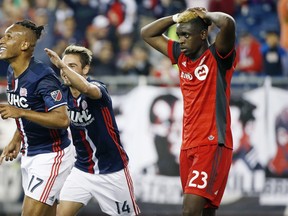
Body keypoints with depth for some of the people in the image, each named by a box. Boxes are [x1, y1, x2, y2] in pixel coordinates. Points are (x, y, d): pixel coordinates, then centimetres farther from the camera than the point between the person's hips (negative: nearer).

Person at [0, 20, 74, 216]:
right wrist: (16, 141, 13)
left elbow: (63, 119, -28)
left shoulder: (42, 76, -22)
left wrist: (21, 112, -31)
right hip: (30, 155, 9)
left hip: (51, 156, -9)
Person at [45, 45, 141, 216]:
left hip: (112, 171, -5)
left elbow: (86, 88, -44)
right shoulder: (63, 95, -1)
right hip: (82, 169, 5)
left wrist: (62, 64, -52)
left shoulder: (97, 89, -19)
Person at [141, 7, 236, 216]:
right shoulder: (182, 56, 13)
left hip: (213, 145, -7)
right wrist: (177, 17, 11)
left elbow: (228, 23, -26)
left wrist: (206, 15, -6)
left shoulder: (218, 56, -6)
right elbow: (147, 33, 24)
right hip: (189, 145, 7)